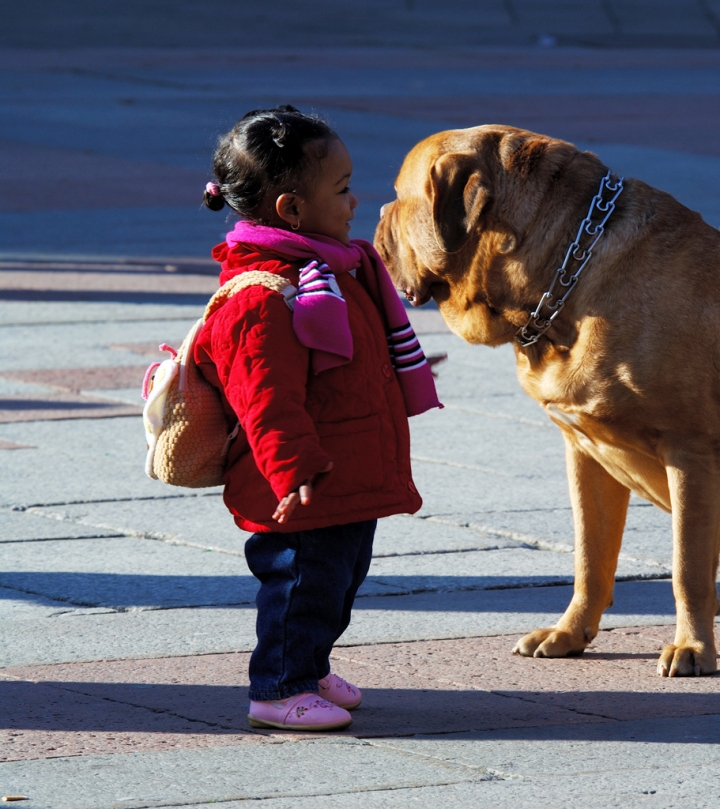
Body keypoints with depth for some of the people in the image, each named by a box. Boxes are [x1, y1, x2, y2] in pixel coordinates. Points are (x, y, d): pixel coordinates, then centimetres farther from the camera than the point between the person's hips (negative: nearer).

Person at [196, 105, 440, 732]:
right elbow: (268, 398, -25)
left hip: (352, 481, 10)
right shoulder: (262, 300, -22)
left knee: (341, 577, 19)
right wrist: (296, 471, -29)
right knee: (303, 580, -4)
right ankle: (280, 690, 6)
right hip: (306, 490, -10)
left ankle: (310, 669, 33)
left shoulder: (335, 269, 12)